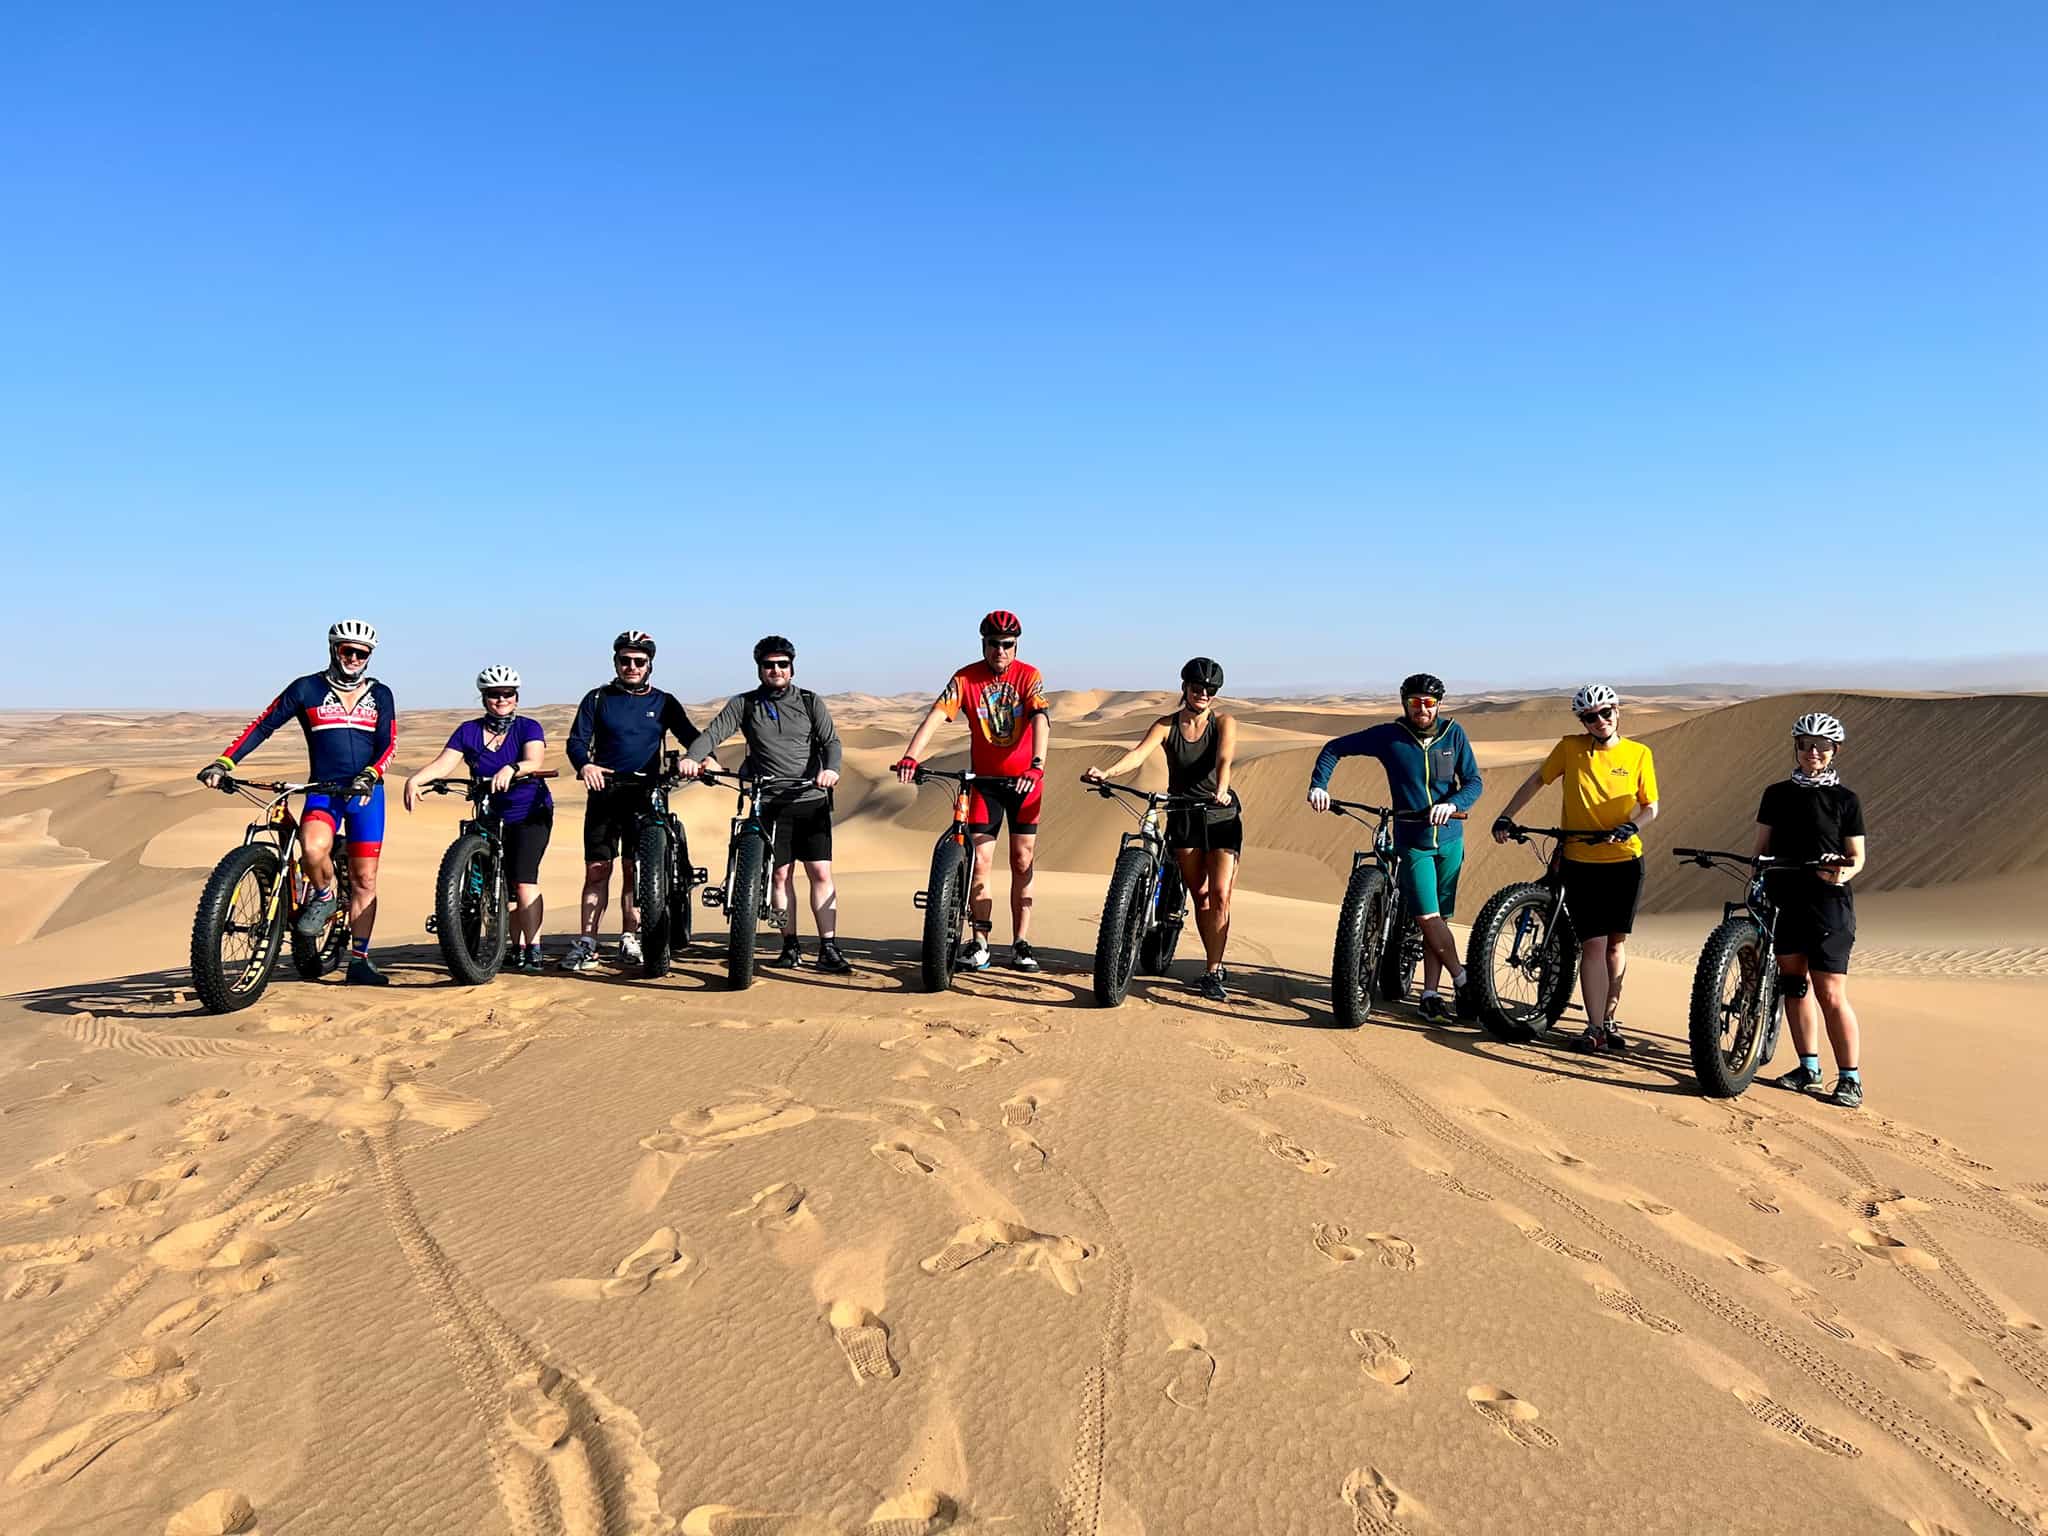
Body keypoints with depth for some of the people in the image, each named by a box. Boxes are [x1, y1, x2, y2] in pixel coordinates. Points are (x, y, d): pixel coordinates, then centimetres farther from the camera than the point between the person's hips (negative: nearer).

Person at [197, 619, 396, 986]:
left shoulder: (380, 695, 8)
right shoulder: (306, 689, 3)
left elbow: (388, 744, 1)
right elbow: (262, 726, 1)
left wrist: (369, 776, -19)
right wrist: (223, 763, -10)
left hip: (366, 793, 2)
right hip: (322, 791, -1)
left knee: (364, 880, 1)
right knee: (313, 849, -33)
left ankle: (359, 960, 10)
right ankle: (322, 896, 0)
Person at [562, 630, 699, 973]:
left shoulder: (663, 702, 8)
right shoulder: (598, 699, 6)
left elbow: (690, 736, 3)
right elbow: (577, 739, -1)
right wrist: (584, 765, -22)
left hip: (644, 796, 1)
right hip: (604, 794, 0)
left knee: (635, 869, 3)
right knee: (597, 869, -1)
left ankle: (629, 939, 13)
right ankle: (586, 942, 4)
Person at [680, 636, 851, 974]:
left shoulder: (810, 702, 5)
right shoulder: (744, 704, 5)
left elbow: (832, 741, -5)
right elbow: (712, 733, -6)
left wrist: (831, 769, -27)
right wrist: (692, 757, -27)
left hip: (811, 801, 0)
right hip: (771, 803, 1)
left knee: (821, 873, -4)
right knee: (780, 874, 4)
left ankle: (829, 948, 0)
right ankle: (791, 946, 14)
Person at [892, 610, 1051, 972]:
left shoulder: (1029, 676, -10)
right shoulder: (965, 678, -8)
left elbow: (1041, 722, -23)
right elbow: (935, 716, -19)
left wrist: (1037, 766, -40)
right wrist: (910, 757, -34)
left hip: (1025, 779, -1)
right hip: (985, 779, 1)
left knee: (1022, 862, 3)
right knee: (980, 860, -2)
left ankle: (1021, 943, 10)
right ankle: (979, 942, 8)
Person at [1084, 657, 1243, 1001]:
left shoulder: (1223, 724, -6)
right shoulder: (1166, 725, -4)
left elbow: (1224, 759, -26)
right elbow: (1139, 753, -21)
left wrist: (1221, 790, -47)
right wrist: (1107, 772, -41)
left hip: (1221, 816, -2)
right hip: (1182, 816, 2)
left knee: (1220, 896, -10)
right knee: (1199, 895, 8)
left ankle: (1212, 973, -4)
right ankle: (1216, 964, 23)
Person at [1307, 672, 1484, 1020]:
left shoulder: (1453, 733, -1)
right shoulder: (1389, 735, -6)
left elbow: (1474, 781, -1)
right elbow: (1334, 748, 0)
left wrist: (1452, 804, -22)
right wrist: (1318, 786, -15)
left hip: (1449, 840, 2)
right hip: (1412, 843, -2)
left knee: (1439, 920, 4)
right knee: (1428, 918, -12)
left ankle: (1430, 993, 12)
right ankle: (1462, 980, 7)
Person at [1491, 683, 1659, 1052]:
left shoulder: (1638, 754, 2)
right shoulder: (1570, 748, 0)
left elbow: (1650, 807, 4)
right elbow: (1536, 780, 9)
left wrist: (1629, 827, -16)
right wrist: (1506, 816, 1)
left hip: (1625, 861, 1)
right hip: (1581, 863, -1)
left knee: (1616, 943, 8)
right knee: (1593, 945, -5)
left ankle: (1609, 1020, 20)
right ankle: (1595, 1028, -2)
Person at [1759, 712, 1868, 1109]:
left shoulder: (1845, 799, 0)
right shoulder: (1777, 794, 9)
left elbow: (1856, 856, 1)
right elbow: (1762, 847, 11)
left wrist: (1843, 873, -20)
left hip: (1828, 905, -4)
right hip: (1784, 901, 4)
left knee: (1831, 995, -7)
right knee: (1793, 985, 9)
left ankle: (1850, 1079, 3)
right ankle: (1809, 1067, 21)